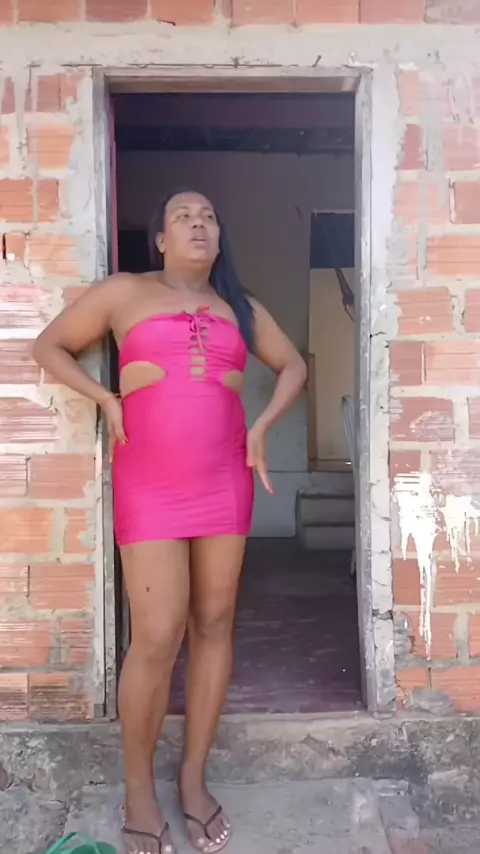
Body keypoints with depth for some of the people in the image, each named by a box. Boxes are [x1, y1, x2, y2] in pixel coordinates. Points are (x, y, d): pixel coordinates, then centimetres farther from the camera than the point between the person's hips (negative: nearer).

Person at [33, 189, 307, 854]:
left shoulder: (240, 306, 13)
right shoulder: (124, 293, 5)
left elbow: (293, 366, 22)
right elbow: (49, 345, 10)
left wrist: (262, 428, 7)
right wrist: (106, 400, -4)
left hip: (224, 481, 4)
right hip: (149, 484, -3)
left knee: (214, 625, 7)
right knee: (158, 637, -7)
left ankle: (194, 776, 23)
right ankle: (138, 787, 16)